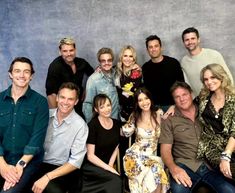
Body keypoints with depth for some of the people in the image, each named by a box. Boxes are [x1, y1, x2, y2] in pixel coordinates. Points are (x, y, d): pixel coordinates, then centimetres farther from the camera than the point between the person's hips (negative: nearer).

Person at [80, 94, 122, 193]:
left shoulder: (117, 123, 3)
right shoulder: (92, 125, -13)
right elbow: (90, 155, -13)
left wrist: (110, 165, 0)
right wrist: (109, 169, -16)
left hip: (106, 166, 5)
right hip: (91, 166, -5)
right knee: (116, 180, -25)